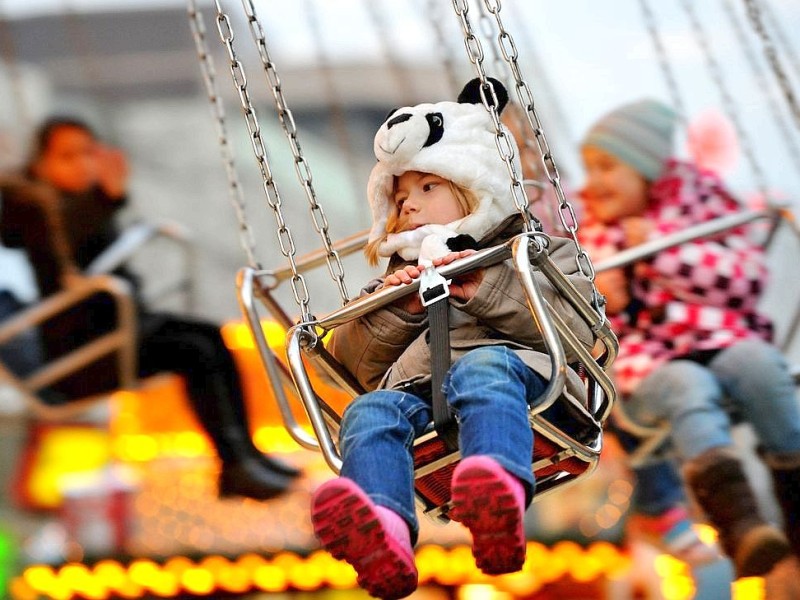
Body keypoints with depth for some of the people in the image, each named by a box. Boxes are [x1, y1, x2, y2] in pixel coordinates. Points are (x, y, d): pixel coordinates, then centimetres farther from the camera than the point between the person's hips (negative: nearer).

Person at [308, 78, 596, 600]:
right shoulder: (401, 278, 42)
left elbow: (579, 328, 8)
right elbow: (358, 361, 27)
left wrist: (488, 289, -2)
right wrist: (396, 310, 9)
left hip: (513, 366, -3)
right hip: (414, 392, 3)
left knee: (483, 368, -38)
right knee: (369, 411, -30)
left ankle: (500, 496, -69)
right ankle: (383, 530, -61)